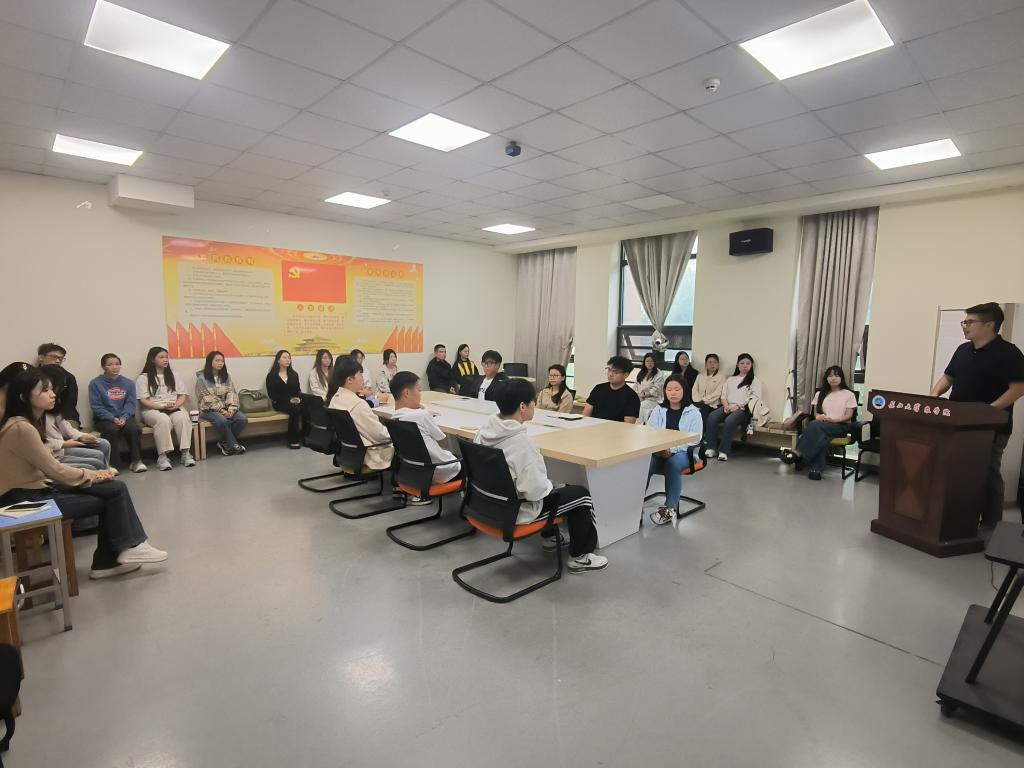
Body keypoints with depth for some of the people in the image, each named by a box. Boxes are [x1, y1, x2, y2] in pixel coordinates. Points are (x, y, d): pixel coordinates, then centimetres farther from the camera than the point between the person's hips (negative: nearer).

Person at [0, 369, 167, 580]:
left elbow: (48, 466, 7)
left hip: (39, 487, 9)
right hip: (27, 500, -9)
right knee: (108, 500, -8)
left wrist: (93, 475, -4)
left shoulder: (26, 422, 9)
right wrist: (93, 475, -4)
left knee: (115, 489, -2)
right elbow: (54, 469, -18)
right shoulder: (21, 428, -22)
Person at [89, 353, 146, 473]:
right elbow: (96, 406, -5)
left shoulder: (129, 383, 8)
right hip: (104, 418, -2)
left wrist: (123, 417, -16)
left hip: (125, 417, 2)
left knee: (133, 428, -29)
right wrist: (113, 418, -18)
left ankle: (136, 461, -17)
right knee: (113, 429, -33)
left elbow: (130, 403, 2)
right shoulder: (95, 383, 0)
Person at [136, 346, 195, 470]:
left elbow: (183, 395, 12)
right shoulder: (143, 378, 7)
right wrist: (162, 407, -16)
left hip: (175, 409, 3)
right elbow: (143, 400, -2)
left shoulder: (173, 376, 19)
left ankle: (186, 453, -34)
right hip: (152, 410, -3)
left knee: (183, 418, -32)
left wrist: (175, 405, -9)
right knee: (163, 420, -37)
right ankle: (162, 456, -35)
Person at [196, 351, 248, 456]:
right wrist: (221, 410, -18)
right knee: (222, 420, -35)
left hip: (226, 408, 5)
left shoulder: (226, 376, 10)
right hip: (209, 409, -4)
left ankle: (224, 442, -5)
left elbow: (232, 393, 1)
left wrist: (231, 409, -14)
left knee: (243, 419, -22)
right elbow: (207, 399, -9)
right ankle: (233, 445, -16)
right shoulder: (202, 378, -4)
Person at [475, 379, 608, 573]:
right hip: (515, 510, -8)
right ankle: (579, 557, 21)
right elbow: (534, 491, -29)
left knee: (550, 487, 31)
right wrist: (548, 485, -6)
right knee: (581, 494, 8)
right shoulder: (520, 441, -31)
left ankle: (550, 535, 44)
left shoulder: (486, 427, -7)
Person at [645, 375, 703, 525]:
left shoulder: (693, 412, 5)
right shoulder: (658, 410, 16)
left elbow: (694, 439, -6)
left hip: (683, 453, -2)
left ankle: (670, 508, -24)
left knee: (673, 463, -38)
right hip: (658, 452, 2)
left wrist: (672, 449, -21)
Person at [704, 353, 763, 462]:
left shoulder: (755, 380, 12)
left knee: (729, 421, -37)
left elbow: (756, 398, -1)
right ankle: (712, 448, -25)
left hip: (743, 409, -4)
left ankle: (723, 451, -29)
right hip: (728, 407, 4)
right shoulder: (730, 379, 26)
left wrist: (739, 406, -13)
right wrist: (726, 406, -4)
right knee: (712, 417, -28)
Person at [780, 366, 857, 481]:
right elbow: (815, 412, 14)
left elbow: (848, 416, 0)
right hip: (821, 425, 2)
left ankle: (798, 454, -38)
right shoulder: (820, 393, 19)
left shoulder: (849, 394, 9)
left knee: (815, 425, -36)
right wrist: (818, 417, -11)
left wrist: (833, 420, -18)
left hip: (840, 426, -2)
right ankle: (816, 469, -45)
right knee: (820, 437, -38)